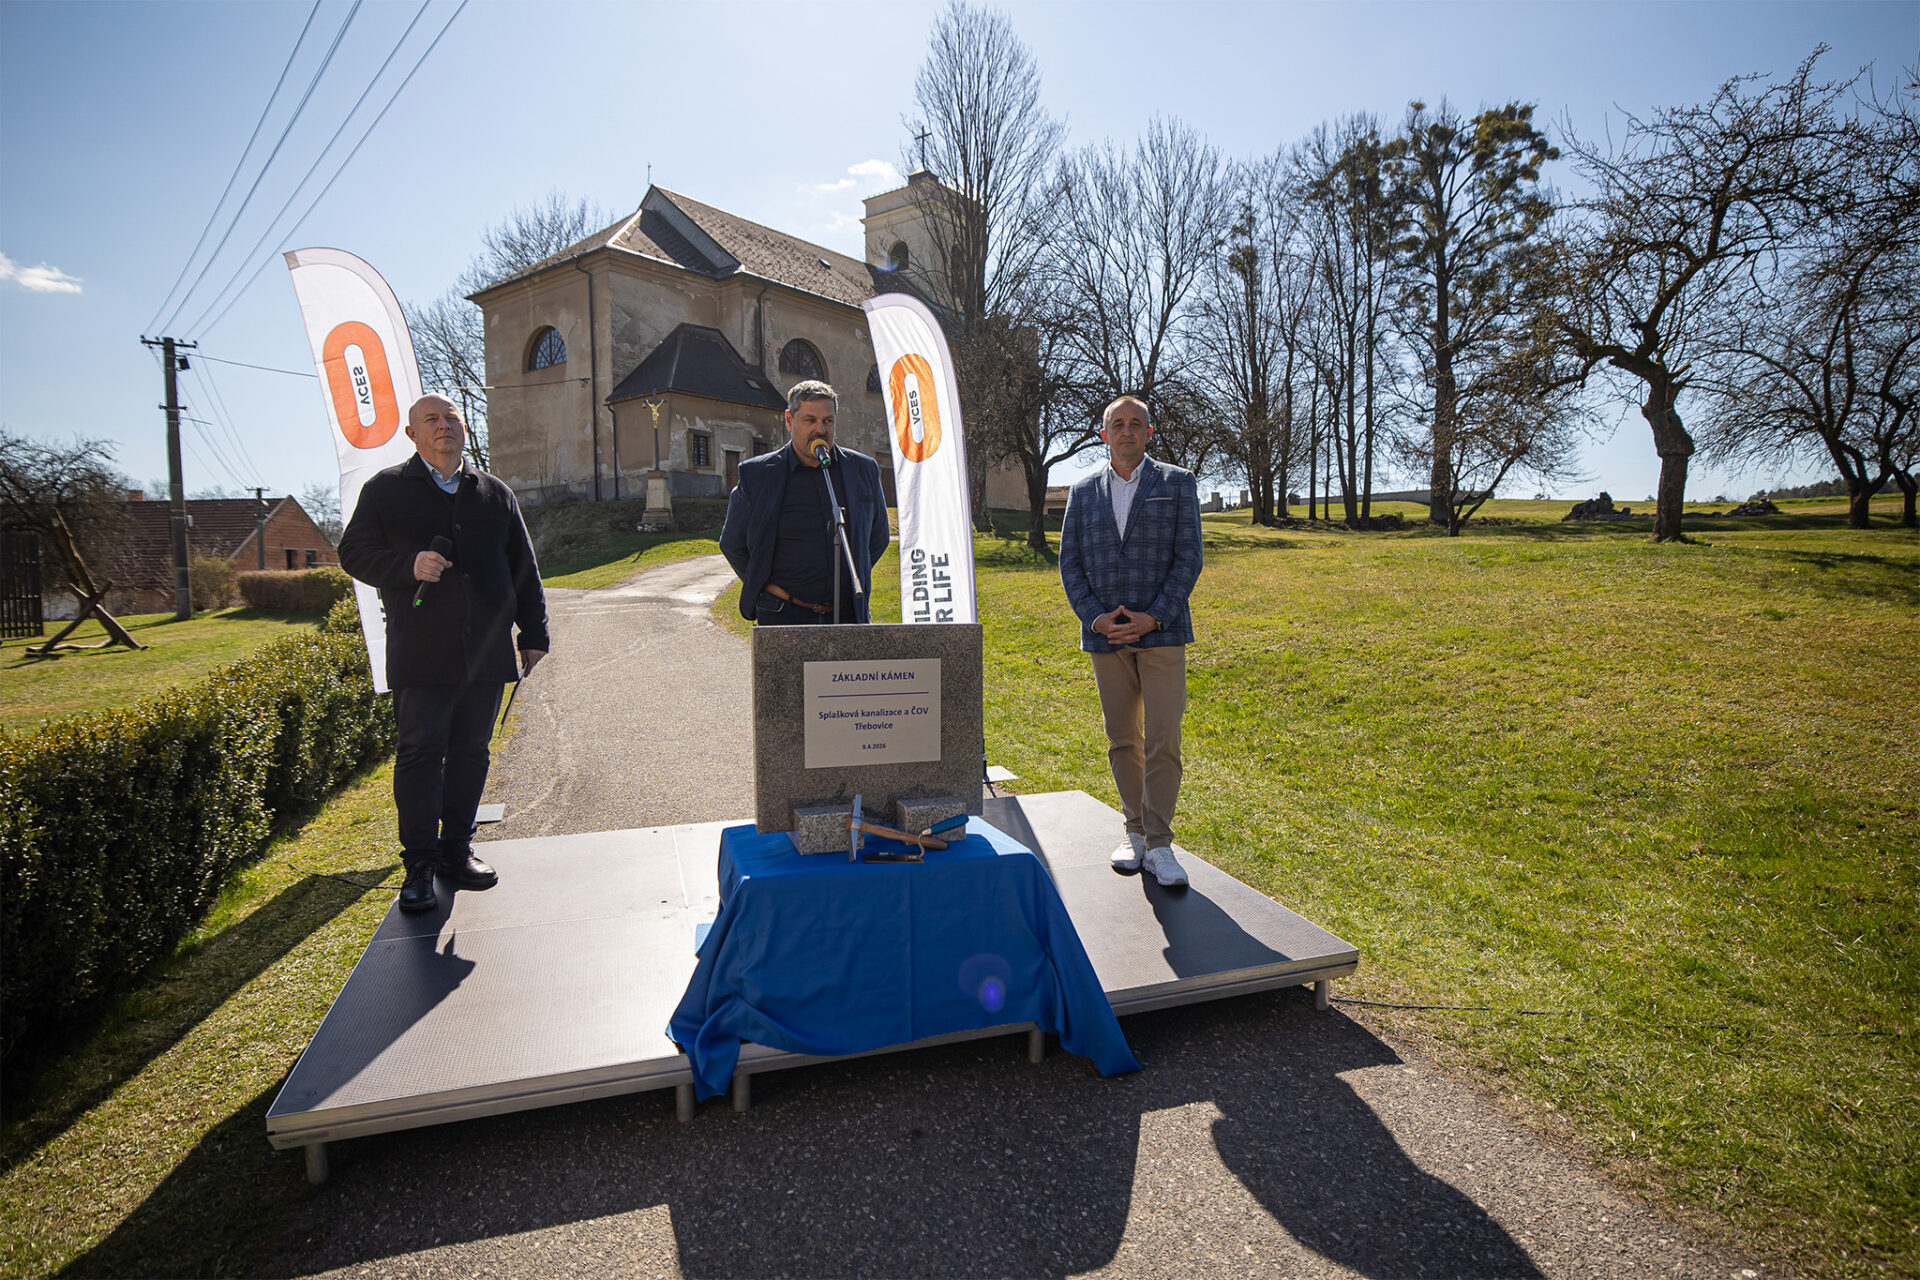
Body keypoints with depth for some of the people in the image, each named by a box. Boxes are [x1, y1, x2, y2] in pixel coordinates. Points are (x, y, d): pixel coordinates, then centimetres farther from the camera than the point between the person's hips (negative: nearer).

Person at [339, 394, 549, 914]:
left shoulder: (496, 494, 14)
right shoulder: (385, 489, 7)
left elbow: (524, 569, 15)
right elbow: (354, 552, 3)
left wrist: (534, 635, 10)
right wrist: (408, 565, -17)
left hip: (486, 651, 3)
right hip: (421, 653, -3)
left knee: (471, 751, 8)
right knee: (420, 752, -1)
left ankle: (457, 848, 20)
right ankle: (420, 864, 7)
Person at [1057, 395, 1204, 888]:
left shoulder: (1177, 484, 5)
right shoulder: (1083, 492, 11)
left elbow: (1188, 557, -1)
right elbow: (1069, 563, 9)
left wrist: (1153, 617, -12)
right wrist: (1094, 617, -6)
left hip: (1161, 633, -2)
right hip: (1105, 635, 3)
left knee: (1163, 742, -6)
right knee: (1122, 741, 10)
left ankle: (1159, 845, 2)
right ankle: (1135, 833, 23)